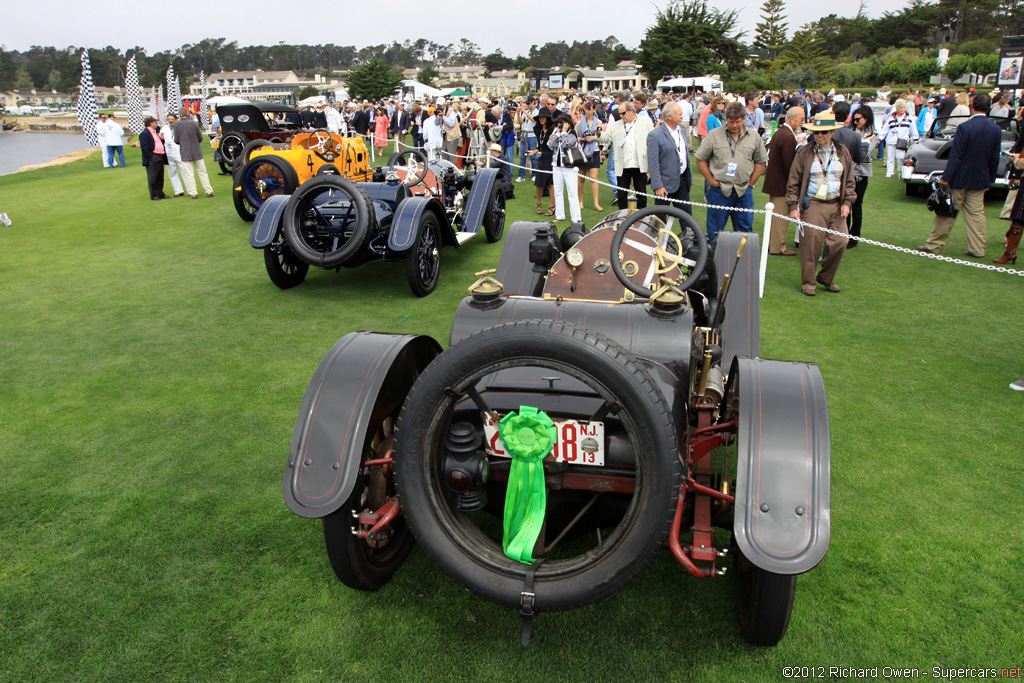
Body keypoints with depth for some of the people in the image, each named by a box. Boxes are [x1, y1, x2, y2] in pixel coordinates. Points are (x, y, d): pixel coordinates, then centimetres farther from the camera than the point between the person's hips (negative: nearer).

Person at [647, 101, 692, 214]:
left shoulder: (682, 131, 11)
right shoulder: (655, 135, -13)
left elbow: (686, 156, 17)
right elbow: (653, 164, -15)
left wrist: (690, 179, 16)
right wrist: (658, 186, -19)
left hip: (683, 179, 6)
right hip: (666, 183, -6)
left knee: (686, 212, 10)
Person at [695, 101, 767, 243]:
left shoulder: (754, 136, 5)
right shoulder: (714, 135, -1)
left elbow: (760, 162, 13)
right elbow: (700, 159, 2)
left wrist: (750, 183, 3)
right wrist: (712, 181, -3)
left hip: (744, 191, 2)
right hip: (720, 189, -2)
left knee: (745, 229, 7)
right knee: (715, 231, 3)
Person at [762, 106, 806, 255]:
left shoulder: (778, 132, 10)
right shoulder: (789, 137, -21)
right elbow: (789, 165, -23)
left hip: (773, 180, 10)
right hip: (782, 183, -10)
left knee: (775, 214, 18)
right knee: (782, 215, -1)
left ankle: (770, 243, 28)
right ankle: (778, 247, 7)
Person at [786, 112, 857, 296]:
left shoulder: (842, 152, 10)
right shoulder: (804, 152, 0)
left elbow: (849, 181, 15)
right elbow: (793, 182, 1)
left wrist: (847, 202, 4)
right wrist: (793, 206, -6)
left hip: (836, 206, 3)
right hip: (812, 205, -3)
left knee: (839, 242, -1)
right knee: (811, 245, -6)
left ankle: (826, 278, 19)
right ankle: (808, 283, 8)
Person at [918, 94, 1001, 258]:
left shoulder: (965, 127, -16)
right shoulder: (996, 130, 2)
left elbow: (955, 155, -17)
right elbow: (995, 158, 7)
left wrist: (946, 177, -13)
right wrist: (990, 180, 15)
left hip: (960, 179, -5)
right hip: (980, 180, 5)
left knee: (947, 213, 3)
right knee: (976, 214, 10)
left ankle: (933, 244, 10)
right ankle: (977, 249, 12)